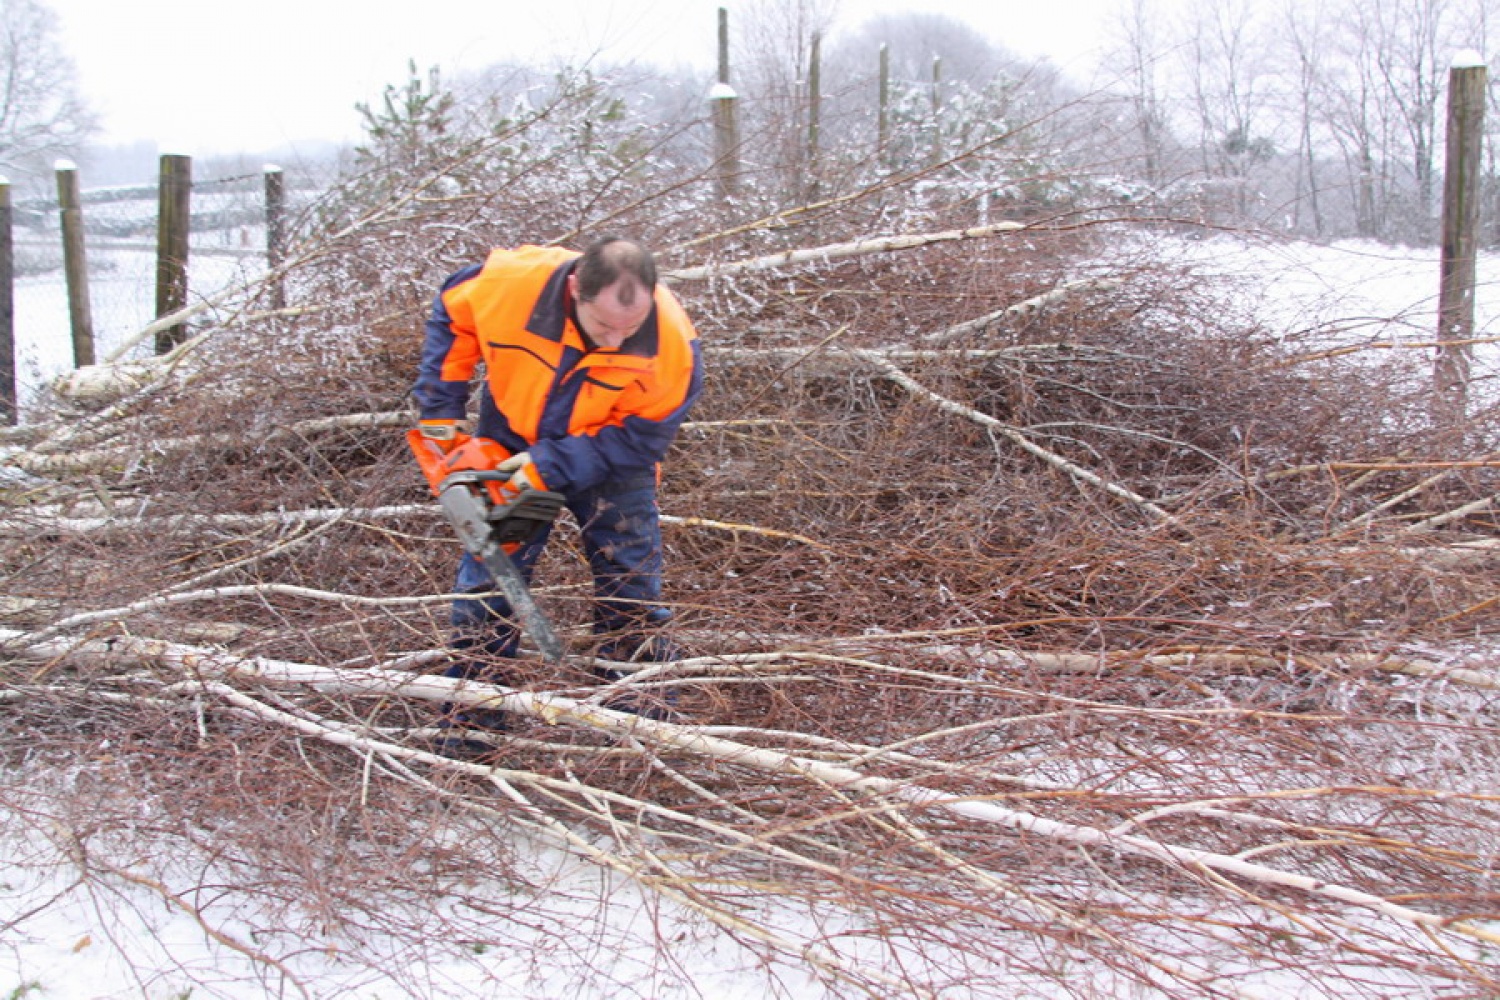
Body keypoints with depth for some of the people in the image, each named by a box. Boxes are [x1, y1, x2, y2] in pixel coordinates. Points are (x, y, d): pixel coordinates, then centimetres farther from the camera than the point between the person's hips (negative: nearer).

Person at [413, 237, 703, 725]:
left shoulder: (672, 342, -33)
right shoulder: (511, 280, -31)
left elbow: (642, 437, -23)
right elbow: (450, 315, -8)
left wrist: (550, 467, -29)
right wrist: (439, 409, -10)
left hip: (610, 459, -1)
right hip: (512, 445, 1)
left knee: (631, 580, 1)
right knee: (487, 575, 1)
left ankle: (644, 712, 17)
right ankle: (471, 717, 14)